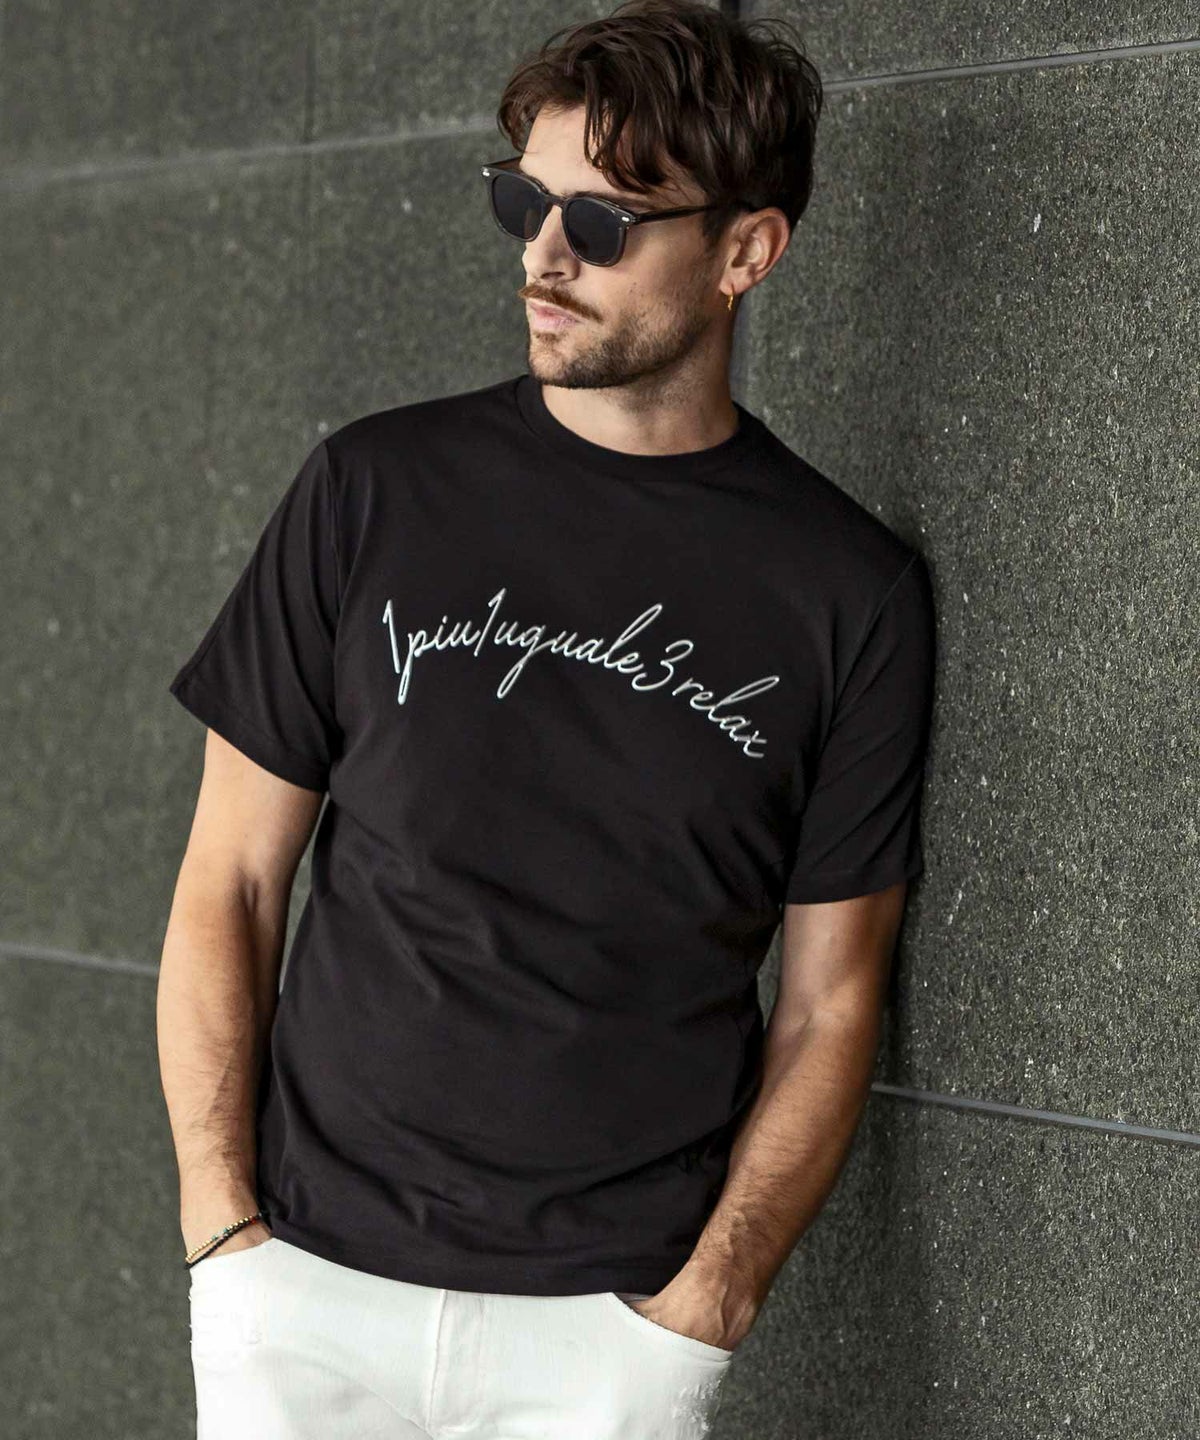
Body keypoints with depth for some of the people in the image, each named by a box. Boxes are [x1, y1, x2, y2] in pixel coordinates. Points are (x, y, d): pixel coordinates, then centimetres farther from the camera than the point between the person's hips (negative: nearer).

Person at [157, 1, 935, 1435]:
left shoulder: (854, 592, 0)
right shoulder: (378, 489, 2)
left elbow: (827, 1007, 3)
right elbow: (228, 887, 4)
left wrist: (703, 1305, -7)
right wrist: (221, 1217, -4)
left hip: (619, 1322, -1)